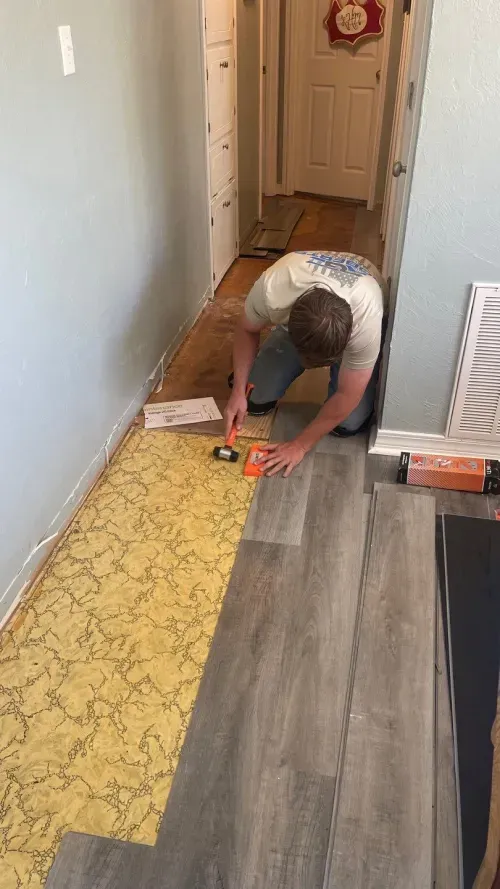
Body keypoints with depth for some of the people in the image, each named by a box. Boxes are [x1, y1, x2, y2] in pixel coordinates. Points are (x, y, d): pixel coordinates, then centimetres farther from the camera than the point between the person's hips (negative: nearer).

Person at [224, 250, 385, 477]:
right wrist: (238, 391, -21)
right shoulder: (270, 290, -41)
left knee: (348, 424, -14)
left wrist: (300, 445, -25)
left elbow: (347, 396, -30)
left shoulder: (366, 321, -44)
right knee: (255, 400, -8)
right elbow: (247, 330, -16)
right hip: (295, 323, 2)